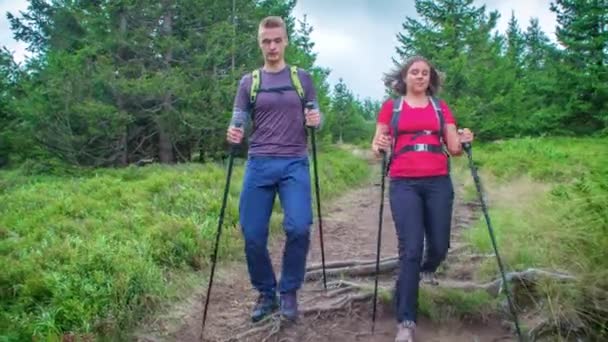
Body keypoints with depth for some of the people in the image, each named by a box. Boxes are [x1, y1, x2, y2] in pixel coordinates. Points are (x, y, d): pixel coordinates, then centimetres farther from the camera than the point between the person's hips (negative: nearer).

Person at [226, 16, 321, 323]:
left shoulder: (302, 78, 11)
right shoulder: (248, 82, 11)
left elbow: (316, 119, 11)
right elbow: (238, 120, 5)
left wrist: (316, 120, -13)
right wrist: (233, 132, -18)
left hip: (295, 164, -1)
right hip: (258, 164, 1)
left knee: (298, 228, -16)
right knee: (252, 235, -1)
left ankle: (289, 292, 7)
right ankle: (266, 294, 20)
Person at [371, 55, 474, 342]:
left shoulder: (441, 107, 14)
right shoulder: (391, 107, 10)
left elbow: (454, 149, 11)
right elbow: (377, 146, 9)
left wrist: (463, 142, -11)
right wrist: (378, 147, -14)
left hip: (438, 183, 2)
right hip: (404, 184, -2)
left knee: (439, 246, 4)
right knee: (410, 249, -12)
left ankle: (426, 271, 43)